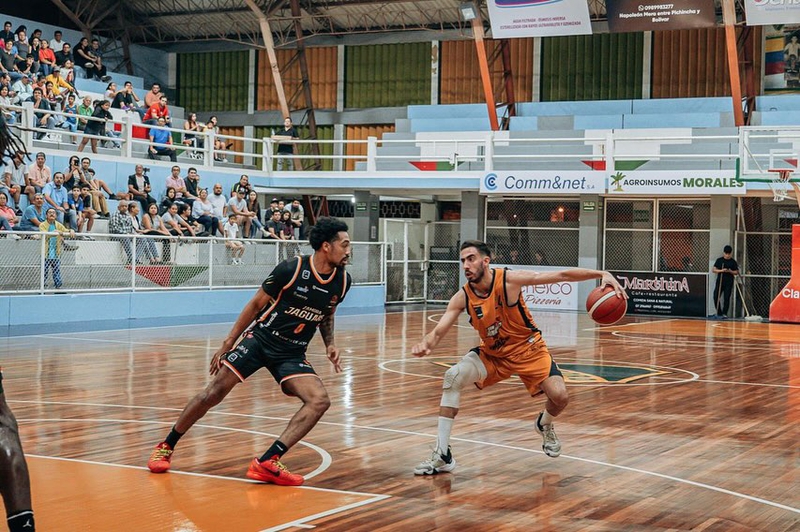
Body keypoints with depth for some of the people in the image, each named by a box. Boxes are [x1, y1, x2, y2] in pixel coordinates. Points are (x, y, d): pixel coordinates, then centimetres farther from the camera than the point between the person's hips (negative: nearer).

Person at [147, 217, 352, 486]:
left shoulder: (342, 281, -2)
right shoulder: (291, 269, -16)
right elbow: (256, 304, -4)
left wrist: (330, 344, 1)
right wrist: (228, 343, -3)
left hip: (292, 354, 4)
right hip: (260, 339, -4)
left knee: (320, 401, -20)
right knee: (214, 393, -9)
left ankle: (267, 463, -23)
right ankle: (166, 447, 12)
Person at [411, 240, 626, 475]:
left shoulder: (510, 280, -23)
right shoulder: (462, 298, -15)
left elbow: (563, 275, -21)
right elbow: (438, 332, -16)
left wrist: (602, 274, -29)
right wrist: (425, 344, -41)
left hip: (528, 349, -2)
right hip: (492, 354, 2)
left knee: (559, 396, -21)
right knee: (453, 376, -21)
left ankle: (545, 425, 21)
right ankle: (442, 455, -16)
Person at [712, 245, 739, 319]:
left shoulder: (733, 262, 2)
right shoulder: (719, 260, 5)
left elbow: (736, 272, 6)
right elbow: (713, 270, 2)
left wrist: (730, 271, -14)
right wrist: (721, 270, -15)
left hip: (729, 283, -2)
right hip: (720, 281, 2)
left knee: (726, 298, -3)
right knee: (716, 297, -3)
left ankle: (724, 314, 3)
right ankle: (719, 313, 12)